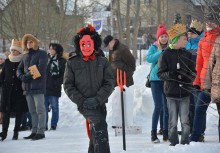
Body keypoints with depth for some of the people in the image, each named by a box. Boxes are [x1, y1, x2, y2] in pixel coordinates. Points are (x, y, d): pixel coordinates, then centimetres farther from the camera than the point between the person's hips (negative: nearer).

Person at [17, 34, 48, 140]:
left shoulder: (41, 54, 0)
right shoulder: (25, 56, 20)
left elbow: (41, 68, -13)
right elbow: (19, 69, 19)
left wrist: (29, 75, -15)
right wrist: (22, 76, -3)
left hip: (38, 87, -7)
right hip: (27, 87, 7)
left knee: (40, 109, -7)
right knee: (32, 111, 10)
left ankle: (41, 132, -8)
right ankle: (34, 131, 15)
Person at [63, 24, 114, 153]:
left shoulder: (103, 62, 7)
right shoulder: (72, 63, 4)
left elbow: (109, 83, 2)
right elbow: (68, 85, 4)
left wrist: (98, 99, -12)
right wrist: (81, 100, -10)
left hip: (99, 104, 3)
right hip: (84, 104, -3)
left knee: (95, 134, 11)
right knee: (100, 125, -27)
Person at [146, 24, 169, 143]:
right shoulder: (154, 48, 2)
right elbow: (149, 58, -15)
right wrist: (161, 53, -25)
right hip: (156, 79, -2)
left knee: (166, 107, 6)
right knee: (158, 106, -10)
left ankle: (166, 131, 14)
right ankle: (153, 132, -4)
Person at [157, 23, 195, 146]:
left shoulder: (187, 55, 7)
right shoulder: (166, 55, -1)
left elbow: (193, 72, 10)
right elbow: (161, 73, -1)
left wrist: (188, 76, -11)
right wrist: (169, 74, -20)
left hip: (185, 92, 2)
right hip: (171, 92, -2)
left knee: (185, 121, 0)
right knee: (173, 122, 2)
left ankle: (185, 143, 9)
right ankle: (174, 143, 9)